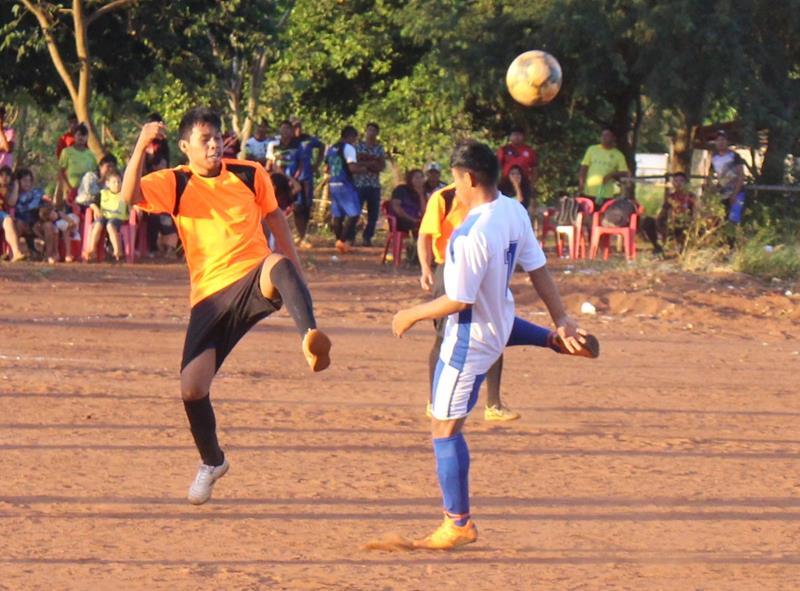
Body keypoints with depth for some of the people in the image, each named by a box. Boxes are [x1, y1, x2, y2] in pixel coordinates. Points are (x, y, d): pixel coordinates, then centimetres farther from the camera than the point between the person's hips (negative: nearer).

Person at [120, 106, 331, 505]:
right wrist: (141, 146, -30)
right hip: (209, 296, 1)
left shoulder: (250, 175, 5)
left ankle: (310, 337, -60)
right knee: (192, 387, -5)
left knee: (278, 264, -38)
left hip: (253, 282, -1)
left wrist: (295, 274, 15)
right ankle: (211, 462, 22)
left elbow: (275, 218, 18)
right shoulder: (175, 184, 1)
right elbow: (130, 195, -17)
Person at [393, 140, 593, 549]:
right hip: (501, 320, 9)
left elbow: (458, 301, -29)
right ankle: (562, 338, 61)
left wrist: (411, 315, -14)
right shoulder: (515, 212, -9)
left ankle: (459, 525, 4)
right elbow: (538, 270, 0)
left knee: (444, 428, 0)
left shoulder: (471, 235, -34)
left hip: (471, 340, -9)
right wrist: (561, 320, 9)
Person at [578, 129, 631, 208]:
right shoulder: (592, 149, 10)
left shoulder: (618, 155, 5)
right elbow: (584, 168, 9)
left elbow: (625, 174, 2)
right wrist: (581, 183, -4)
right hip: (588, 193, 2)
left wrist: (612, 175, -15)